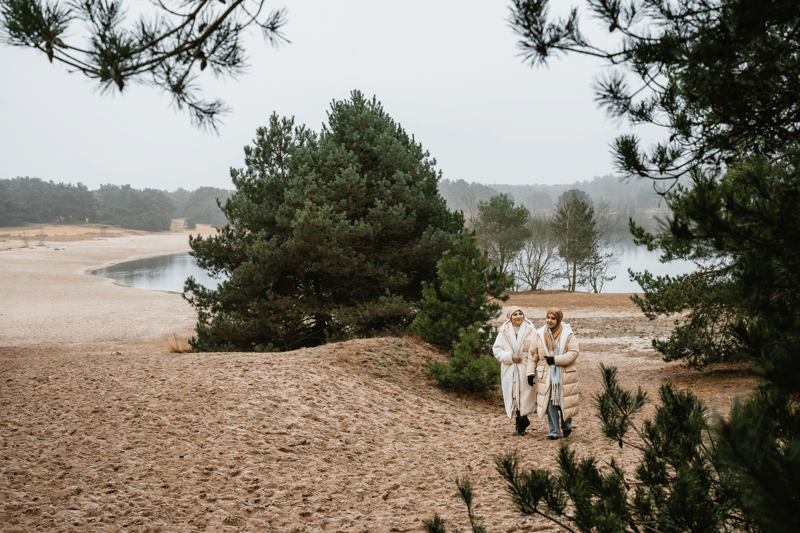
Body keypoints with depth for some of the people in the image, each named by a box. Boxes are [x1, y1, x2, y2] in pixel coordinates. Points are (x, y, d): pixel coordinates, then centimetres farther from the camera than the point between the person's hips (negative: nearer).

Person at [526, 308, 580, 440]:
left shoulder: (568, 334, -3)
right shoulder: (540, 334, 5)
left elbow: (574, 352, -10)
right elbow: (533, 354, 10)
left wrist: (556, 360, -18)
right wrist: (530, 372, 4)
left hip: (564, 375, -2)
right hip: (547, 375, 2)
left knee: (565, 402, 5)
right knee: (550, 403, -1)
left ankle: (566, 427, 29)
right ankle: (554, 432, 7)